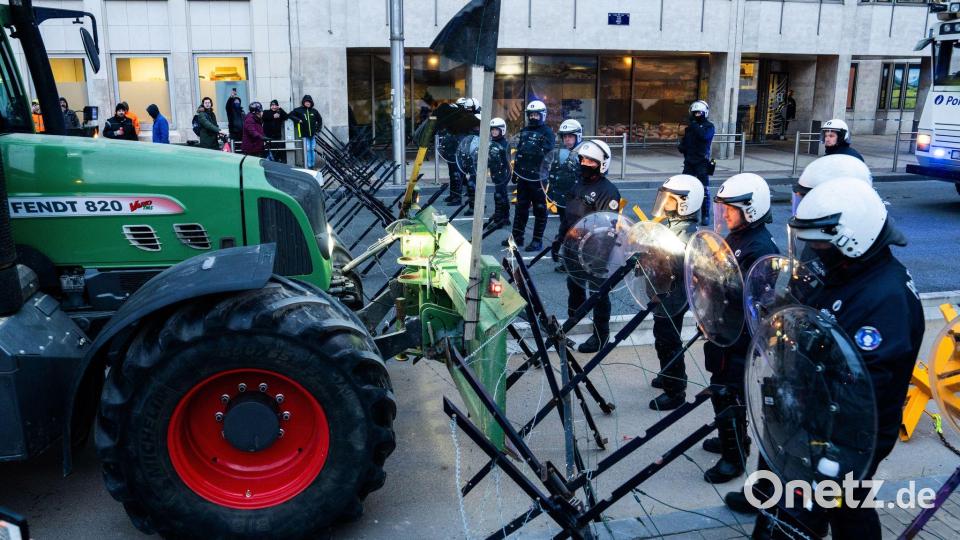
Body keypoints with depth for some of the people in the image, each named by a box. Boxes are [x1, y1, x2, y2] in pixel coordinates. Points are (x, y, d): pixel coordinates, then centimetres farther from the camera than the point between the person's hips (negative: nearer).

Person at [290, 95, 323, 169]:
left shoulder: (314, 111, 10)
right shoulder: (299, 110, 1)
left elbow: (320, 120, 21)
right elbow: (290, 115, 3)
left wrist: (318, 129, 11)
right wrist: (298, 120, -9)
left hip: (313, 134, 3)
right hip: (305, 134, -3)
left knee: (313, 149, 5)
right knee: (307, 150, -7)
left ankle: (313, 165, 14)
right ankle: (308, 166, -4)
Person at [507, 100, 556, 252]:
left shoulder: (547, 133, -6)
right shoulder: (525, 131, 16)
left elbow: (547, 155, -14)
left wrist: (546, 174, -20)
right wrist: (515, 171, 18)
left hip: (538, 177, -7)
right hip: (523, 176, 7)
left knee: (539, 209, 1)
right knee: (521, 207, 13)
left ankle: (537, 240, 5)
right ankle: (517, 236, 21)